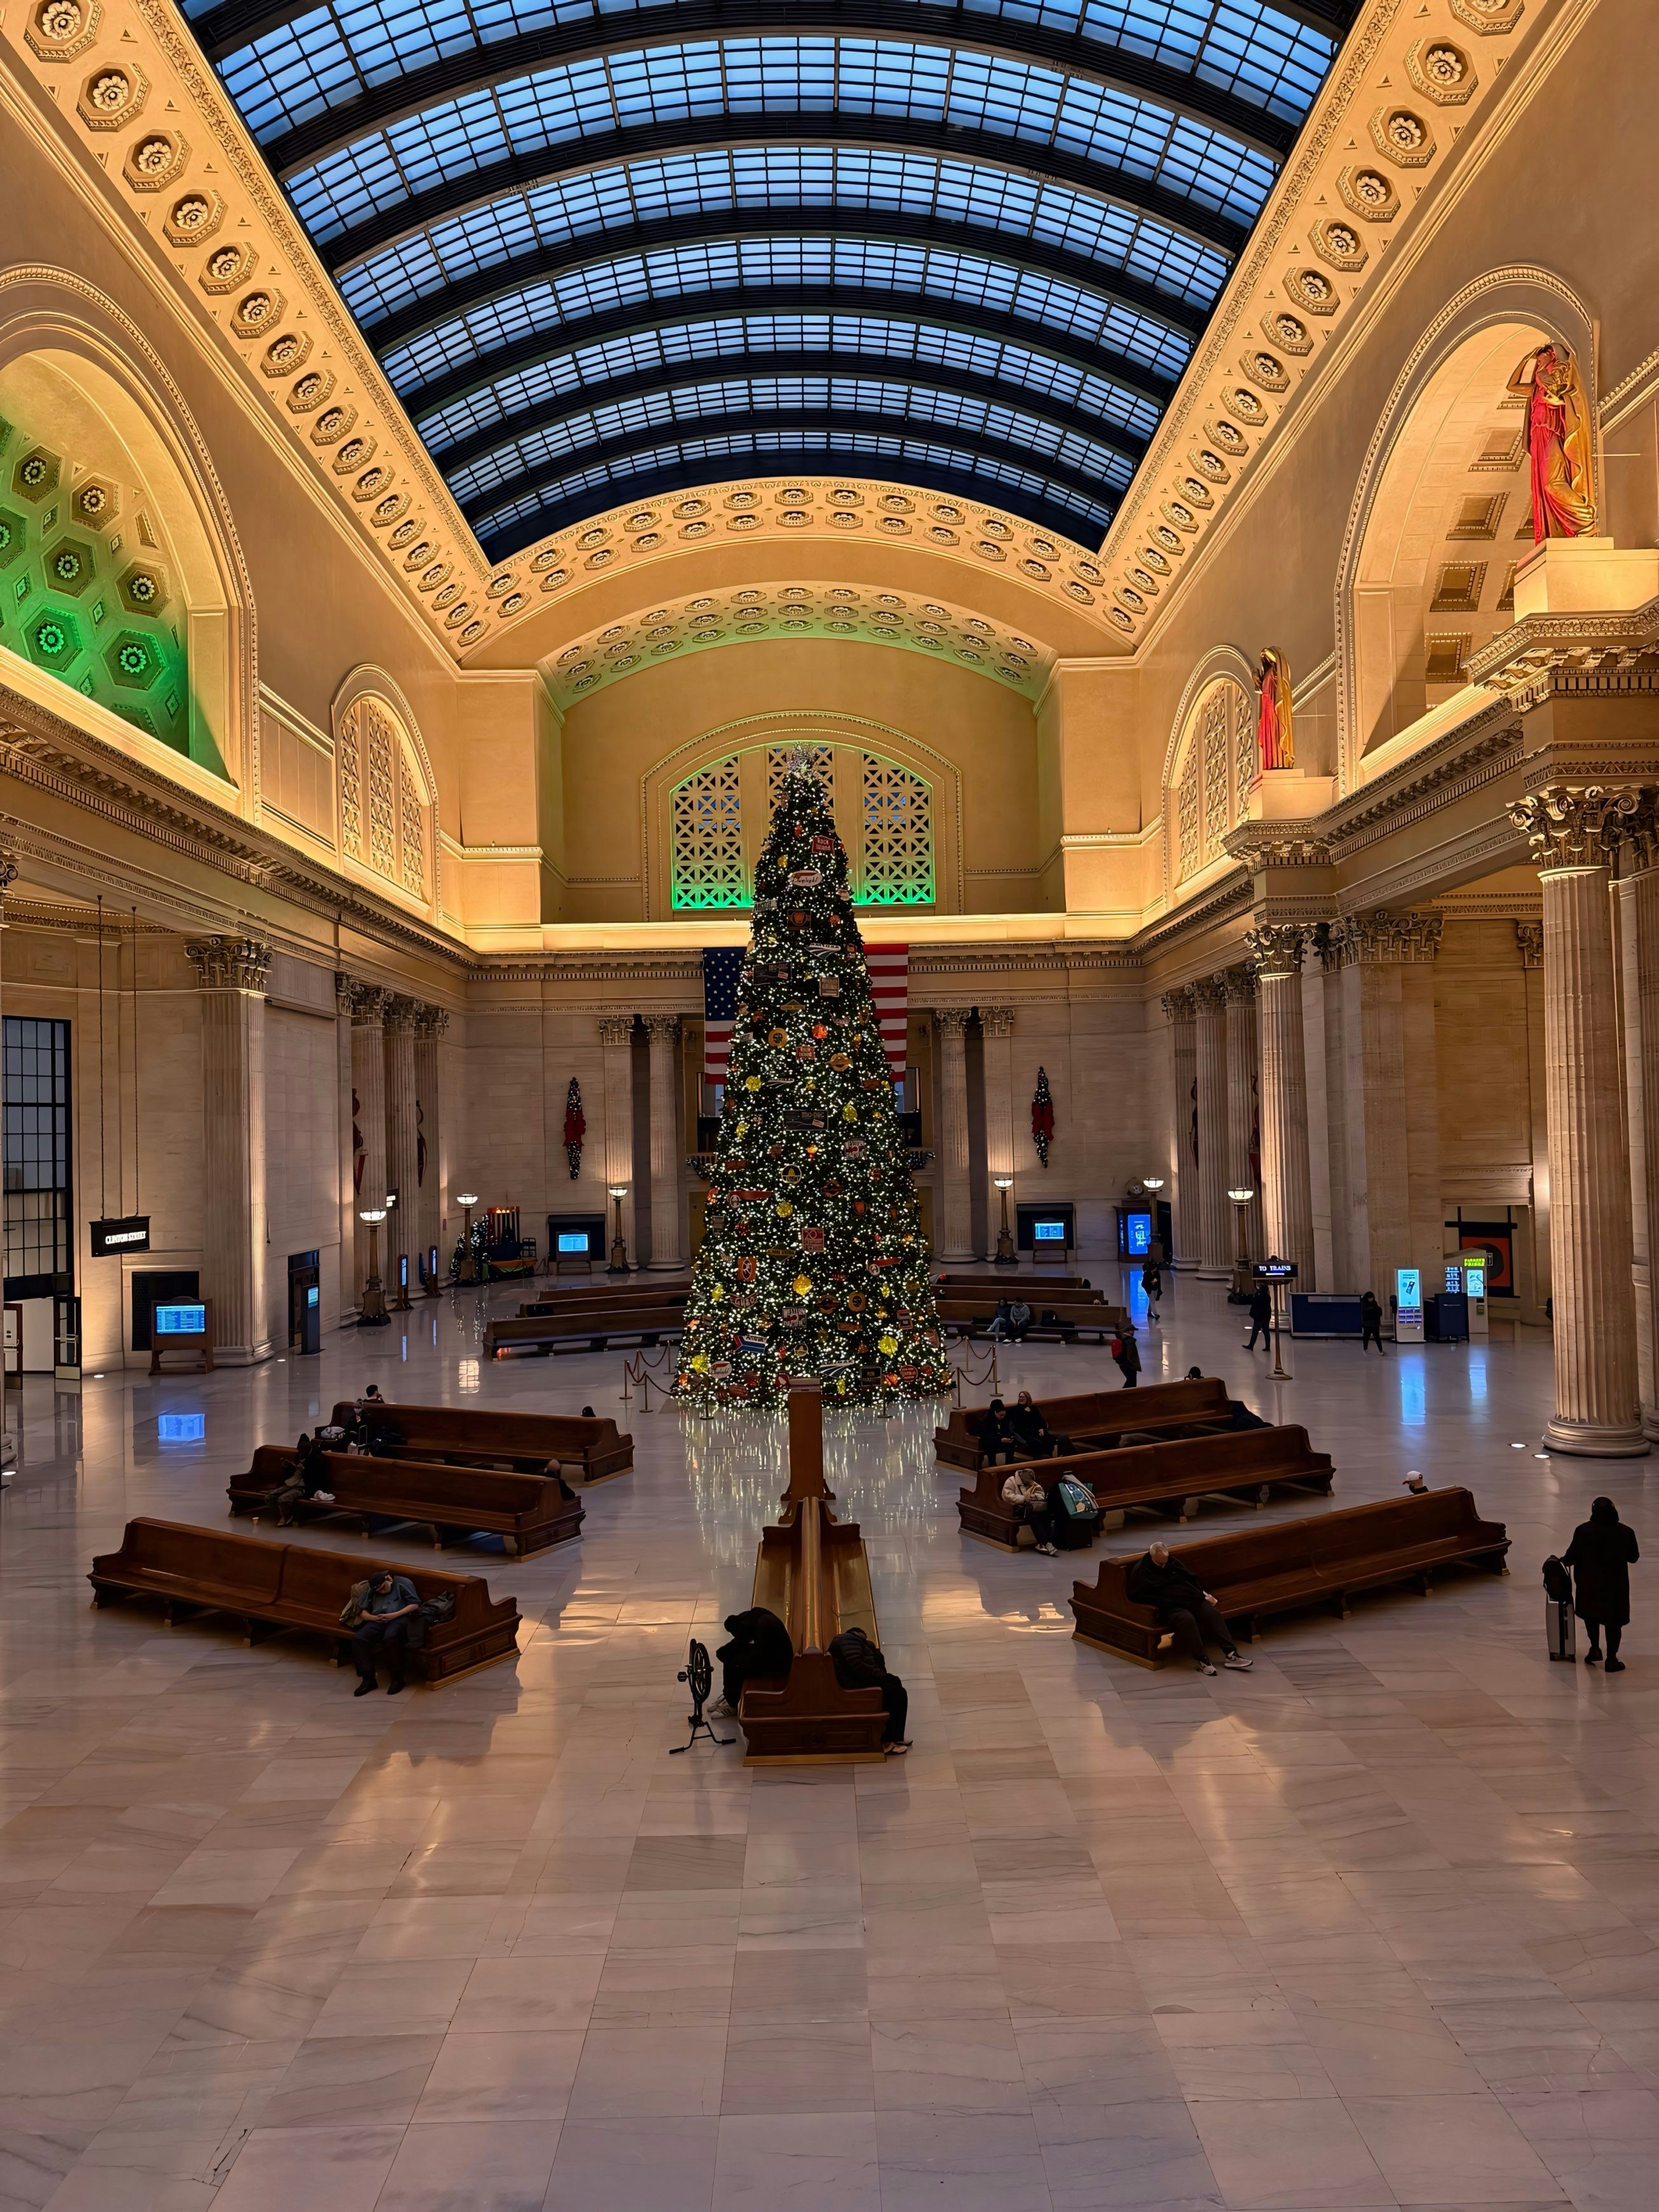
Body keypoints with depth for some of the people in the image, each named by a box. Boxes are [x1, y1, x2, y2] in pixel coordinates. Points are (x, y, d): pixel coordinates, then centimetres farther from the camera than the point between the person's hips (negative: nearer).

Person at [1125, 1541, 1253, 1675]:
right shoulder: (1140, 1572, -6)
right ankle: (1202, 1660, -29)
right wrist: (1160, 1605, -22)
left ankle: (1230, 1654, -18)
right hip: (1168, 1607, -7)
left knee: (1213, 1614, -16)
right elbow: (1138, 1597, -14)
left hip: (1190, 1599, 7)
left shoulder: (1173, 1563, 15)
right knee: (1186, 1619, -37)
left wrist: (1204, 1594, 13)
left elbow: (1190, 1580, 25)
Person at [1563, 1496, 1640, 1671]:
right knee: (1613, 1621, 10)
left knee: (1591, 1614, 23)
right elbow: (1633, 1558, 1)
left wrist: (1564, 1561, 15)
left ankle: (1595, 1649, 23)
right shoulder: (1626, 1533, -10)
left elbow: (1572, 1555, -7)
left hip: (1590, 1582, 0)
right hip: (1616, 1584, 0)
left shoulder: (1583, 1531, -13)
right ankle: (1612, 1659, 12)